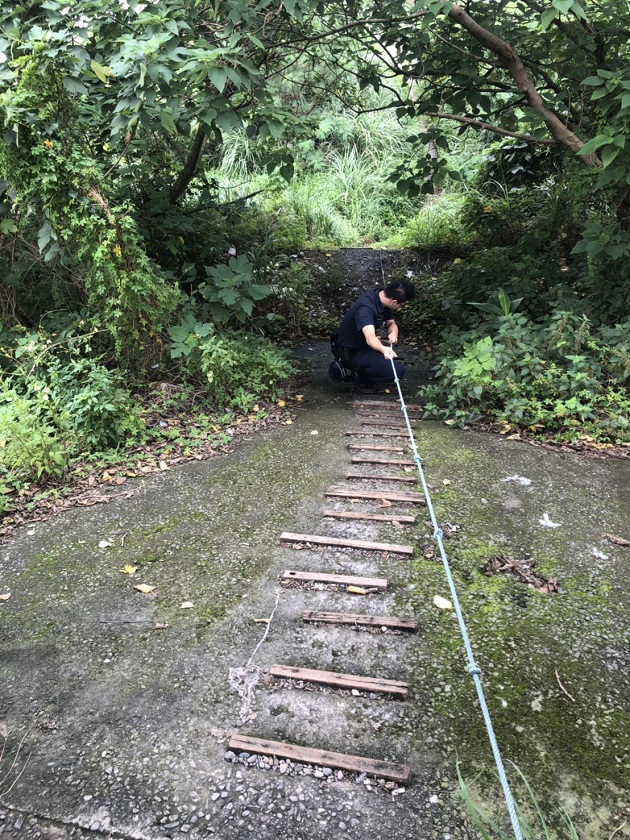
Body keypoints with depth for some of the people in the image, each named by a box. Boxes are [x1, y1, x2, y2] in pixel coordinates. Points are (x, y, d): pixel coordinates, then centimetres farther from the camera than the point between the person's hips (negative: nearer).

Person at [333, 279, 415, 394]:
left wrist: (393, 333, -17)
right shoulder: (365, 308, -32)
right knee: (397, 371, -18)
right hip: (351, 353, -9)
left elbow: (391, 323, 6)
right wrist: (383, 349, -67)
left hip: (364, 346, 9)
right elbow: (370, 338, -47)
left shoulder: (382, 298, -5)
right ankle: (360, 377, 1)